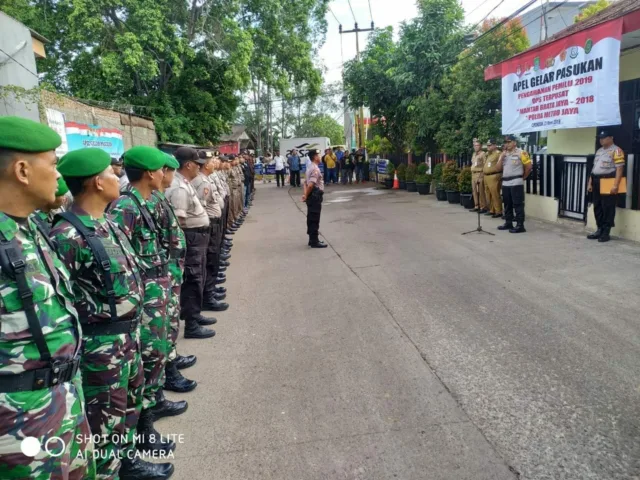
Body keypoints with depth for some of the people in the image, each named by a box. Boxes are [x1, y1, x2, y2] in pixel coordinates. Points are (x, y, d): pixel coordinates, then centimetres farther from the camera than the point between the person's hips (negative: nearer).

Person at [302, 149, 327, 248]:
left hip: (313, 195, 10)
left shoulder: (311, 168, 15)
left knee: (312, 218, 14)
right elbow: (311, 185, -26)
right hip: (315, 195, -10)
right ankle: (314, 242, 0)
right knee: (314, 219, -5)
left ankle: (312, 239, 23)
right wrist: (306, 196, -13)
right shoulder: (315, 169, -17)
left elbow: (306, 182, 16)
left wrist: (305, 194, 5)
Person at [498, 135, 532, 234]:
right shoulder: (504, 153, 14)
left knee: (518, 204, -6)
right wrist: (502, 157, -4)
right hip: (505, 183, 7)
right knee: (507, 204, 13)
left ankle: (520, 226, -4)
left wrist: (523, 177, 2)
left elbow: (529, 167, -6)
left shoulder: (521, 153, -7)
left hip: (516, 183, -7)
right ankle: (508, 223, 23)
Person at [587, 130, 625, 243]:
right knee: (597, 207, 11)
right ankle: (599, 230, 21)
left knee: (608, 208, -3)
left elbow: (619, 169, -14)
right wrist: (590, 183, 17)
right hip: (597, 182, 8)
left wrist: (615, 185, -21)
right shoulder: (599, 151, 18)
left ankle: (606, 232, 2)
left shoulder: (616, 151, -7)